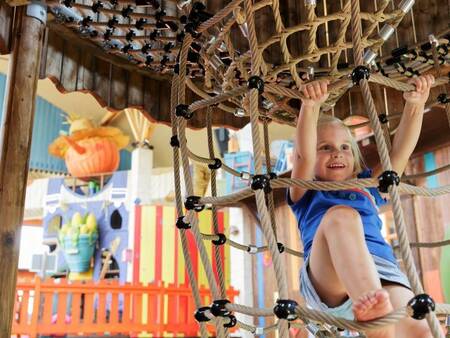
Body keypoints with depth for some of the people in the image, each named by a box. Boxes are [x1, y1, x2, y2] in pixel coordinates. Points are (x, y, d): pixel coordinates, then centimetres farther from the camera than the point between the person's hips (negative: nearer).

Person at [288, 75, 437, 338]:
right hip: (326, 280, -3)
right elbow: (303, 154, 5)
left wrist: (415, 104, 12)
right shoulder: (308, 193, 24)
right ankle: (373, 317, -56)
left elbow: (401, 150, 25)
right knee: (341, 215, -35)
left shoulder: (369, 188, 35)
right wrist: (310, 107, -12)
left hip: (382, 272, 3)